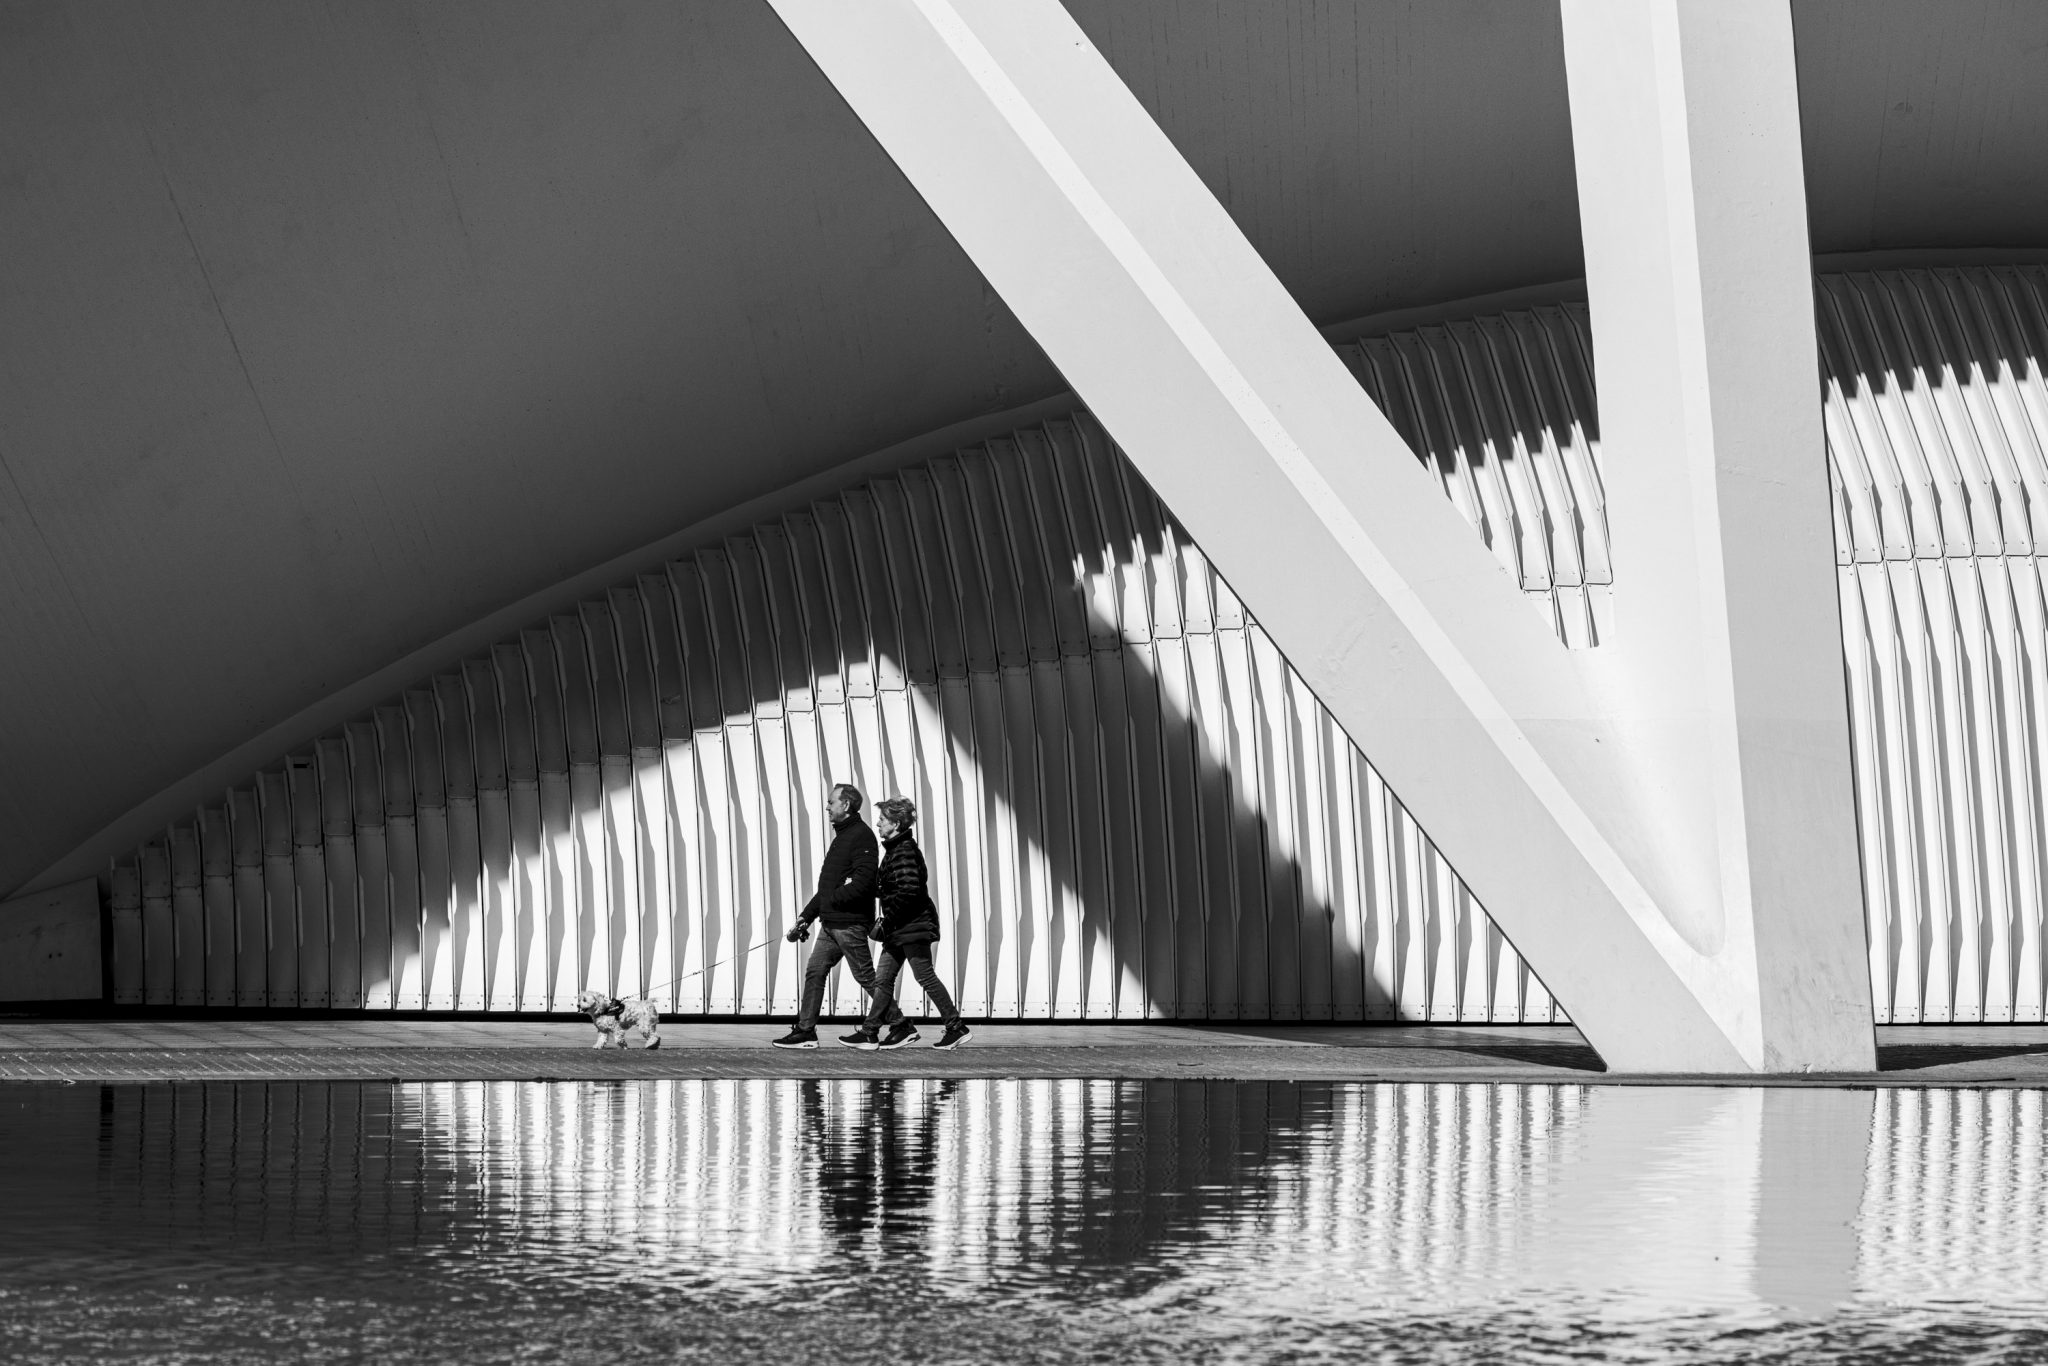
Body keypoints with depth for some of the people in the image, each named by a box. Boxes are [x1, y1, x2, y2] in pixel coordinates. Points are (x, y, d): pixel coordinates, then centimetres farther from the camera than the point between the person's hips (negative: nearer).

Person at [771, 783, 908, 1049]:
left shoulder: (861, 836, -12)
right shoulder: (840, 836, 19)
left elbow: (863, 882, -23)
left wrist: (833, 898, -14)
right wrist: (806, 916, 18)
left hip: (850, 923, -10)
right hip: (831, 922, 10)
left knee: (865, 976, -4)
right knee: (814, 971, 5)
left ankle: (900, 1024, 5)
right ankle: (805, 1031, 6)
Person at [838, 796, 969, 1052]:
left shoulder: (905, 850, -15)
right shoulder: (896, 848, 15)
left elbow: (908, 891, -24)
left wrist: (886, 922, -21)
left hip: (913, 925, -10)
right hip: (900, 929, 10)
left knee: (926, 977, -5)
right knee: (883, 979, 6)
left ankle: (956, 1027, 1)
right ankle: (869, 1032, 6)